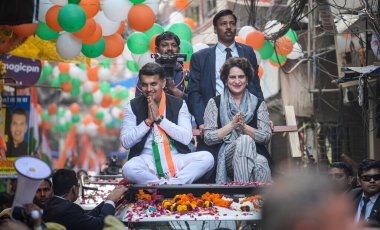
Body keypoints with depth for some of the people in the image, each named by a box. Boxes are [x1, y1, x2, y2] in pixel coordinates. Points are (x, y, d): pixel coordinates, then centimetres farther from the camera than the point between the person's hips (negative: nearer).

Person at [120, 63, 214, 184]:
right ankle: (175, 185, -25)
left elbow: (186, 138, -5)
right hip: (147, 161, -1)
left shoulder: (179, 104, 6)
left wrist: (160, 119, -10)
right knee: (128, 169, -35)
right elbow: (125, 142, -2)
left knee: (207, 157, -24)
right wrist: (148, 121, -11)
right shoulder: (133, 106, 5)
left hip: (176, 160, 1)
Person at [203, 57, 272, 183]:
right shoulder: (215, 103, 11)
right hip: (225, 156, -1)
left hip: (254, 153, 1)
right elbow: (208, 138, 1)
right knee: (245, 140, -36)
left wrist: (243, 126, -9)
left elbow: (266, 136, 5)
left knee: (261, 163, -38)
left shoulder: (258, 103, 16)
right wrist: (231, 125, -10)